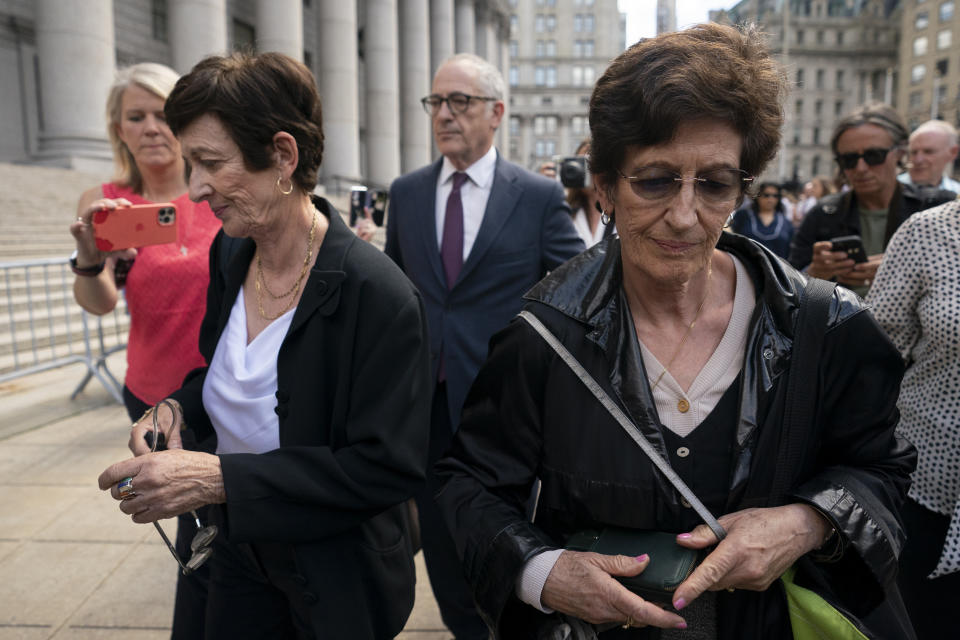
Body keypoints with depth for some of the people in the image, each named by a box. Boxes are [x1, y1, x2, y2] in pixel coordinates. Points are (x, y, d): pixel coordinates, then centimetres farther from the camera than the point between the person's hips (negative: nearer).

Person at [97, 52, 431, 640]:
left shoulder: (377, 294, -29)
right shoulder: (229, 256, -4)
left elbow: (389, 468, -28)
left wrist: (217, 477, -30)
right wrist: (178, 407, -9)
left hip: (338, 580, -6)